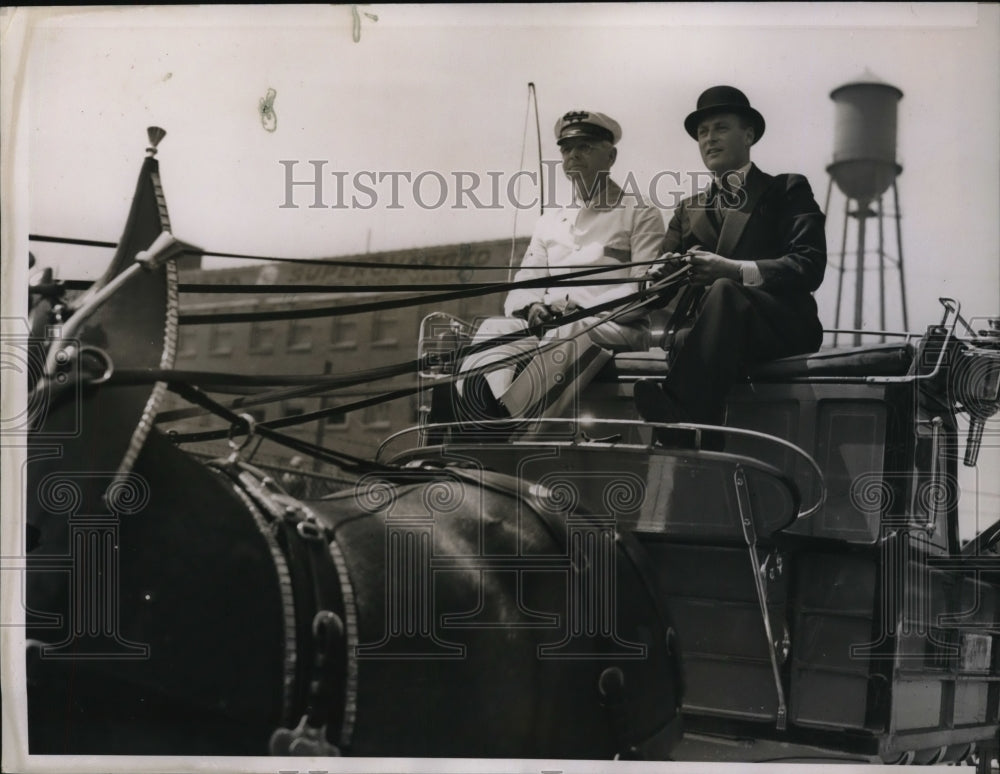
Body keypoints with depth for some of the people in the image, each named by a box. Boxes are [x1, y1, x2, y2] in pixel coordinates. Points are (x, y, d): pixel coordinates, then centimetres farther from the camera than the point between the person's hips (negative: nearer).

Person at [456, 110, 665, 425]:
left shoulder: (641, 215, 14)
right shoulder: (549, 222, 30)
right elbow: (522, 287, 20)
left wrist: (583, 312, -15)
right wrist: (532, 307, -7)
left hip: (612, 326, -4)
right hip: (545, 326, 4)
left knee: (565, 339, -40)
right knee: (493, 328, -30)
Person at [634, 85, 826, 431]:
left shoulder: (787, 191, 15)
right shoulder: (688, 210, 29)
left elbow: (809, 266, -1)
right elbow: (660, 272, 16)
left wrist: (734, 270, -17)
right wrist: (661, 275, -11)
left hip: (780, 327, -3)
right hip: (700, 330, 3)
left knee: (722, 293, -37)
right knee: (682, 341, -35)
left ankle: (679, 407, -51)